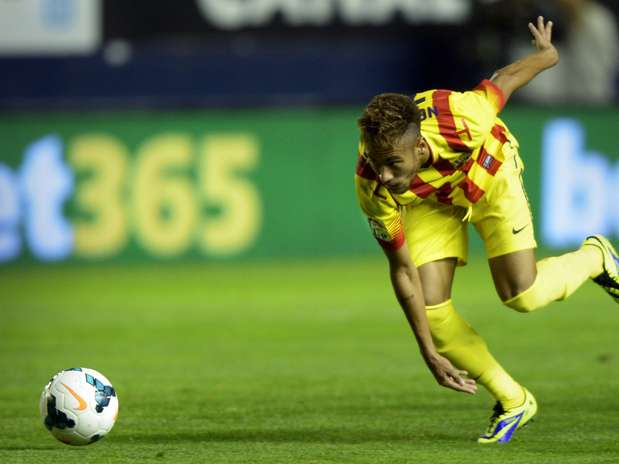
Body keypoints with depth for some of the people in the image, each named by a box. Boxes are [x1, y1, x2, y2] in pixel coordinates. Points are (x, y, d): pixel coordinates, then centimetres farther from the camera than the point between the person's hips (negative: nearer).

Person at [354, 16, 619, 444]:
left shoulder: (460, 119, -43)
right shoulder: (372, 187, -35)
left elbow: (504, 81, -20)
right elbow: (402, 270, -23)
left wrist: (546, 54, 3)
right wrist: (430, 353, -21)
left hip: (489, 175, -2)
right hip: (429, 202, 2)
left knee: (521, 294, -14)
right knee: (430, 308, -12)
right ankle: (512, 401, 9)